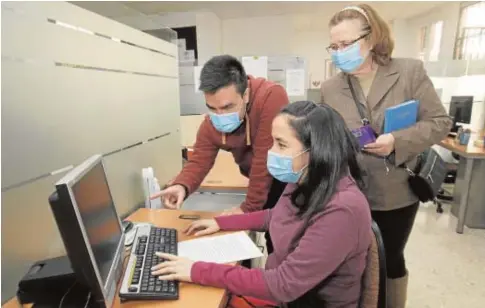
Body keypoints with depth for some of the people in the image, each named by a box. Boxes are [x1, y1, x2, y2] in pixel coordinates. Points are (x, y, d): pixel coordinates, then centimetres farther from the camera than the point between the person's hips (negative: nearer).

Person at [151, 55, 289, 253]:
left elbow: (265, 159, -33)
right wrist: (181, 186, -34)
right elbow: (199, 161, -11)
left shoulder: (271, 97, -34)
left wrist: (249, 208, -24)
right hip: (263, 181, 5)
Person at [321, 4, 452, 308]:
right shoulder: (330, 88, -2)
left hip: (398, 191, -1)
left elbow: (440, 121, -6)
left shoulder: (410, 71, -7)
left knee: (391, 257, 18)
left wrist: (398, 141, -21)